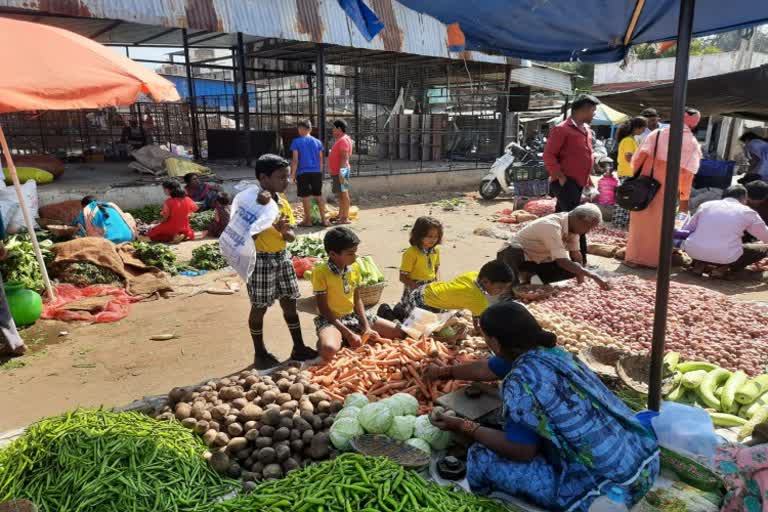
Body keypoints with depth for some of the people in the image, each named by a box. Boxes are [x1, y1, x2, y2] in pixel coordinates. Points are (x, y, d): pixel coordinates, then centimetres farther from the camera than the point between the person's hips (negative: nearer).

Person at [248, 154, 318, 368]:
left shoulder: (283, 202, 5)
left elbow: (291, 237, 7)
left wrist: (285, 232, -16)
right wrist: (271, 225, -28)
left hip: (282, 257, 7)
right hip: (260, 260, -6)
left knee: (290, 302, 12)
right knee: (259, 308, 6)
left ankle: (299, 348, 25)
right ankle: (260, 353, 22)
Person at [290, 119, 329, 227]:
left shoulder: (296, 142, -4)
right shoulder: (317, 142, 6)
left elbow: (295, 160, -8)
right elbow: (320, 159, 9)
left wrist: (293, 174, -2)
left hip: (303, 173, -3)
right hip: (316, 172, 3)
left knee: (305, 197, 3)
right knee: (319, 195, 11)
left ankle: (308, 220, 9)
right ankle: (323, 219, 11)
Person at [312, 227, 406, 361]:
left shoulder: (354, 268, 2)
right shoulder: (320, 272, -17)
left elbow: (357, 300, 7)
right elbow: (323, 309, -16)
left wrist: (367, 328, -6)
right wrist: (348, 334, -22)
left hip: (354, 316, 6)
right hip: (331, 319, -6)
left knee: (400, 333, 0)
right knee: (329, 350, -41)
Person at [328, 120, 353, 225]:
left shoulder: (344, 140, -13)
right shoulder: (340, 140, 20)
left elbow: (344, 157, -21)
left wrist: (341, 171, -26)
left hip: (341, 171, -11)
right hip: (337, 171, 11)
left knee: (344, 193, -9)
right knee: (340, 194, 14)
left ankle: (345, 218, -8)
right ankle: (340, 216, 21)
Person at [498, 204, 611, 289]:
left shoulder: (573, 226, -7)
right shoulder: (552, 227, -33)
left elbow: (576, 255, -1)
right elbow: (562, 262, -37)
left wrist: (581, 278, -11)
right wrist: (593, 276, -37)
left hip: (540, 260, 9)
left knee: (575, 268, -5)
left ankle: (528, 276, 6)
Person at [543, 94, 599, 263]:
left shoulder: (586, 130, 16)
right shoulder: (562, 129, -11)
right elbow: (548, 155, -16)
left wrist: (588, 180, 18)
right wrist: (560, 177, -19)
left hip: (578, 183, 9)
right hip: (566, 184, -9)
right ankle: (581, 261, -6)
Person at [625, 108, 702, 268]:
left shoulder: (657, 133, 1)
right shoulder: (693, 143, 1)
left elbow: (640, 155, -7)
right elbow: (687, 172, -5)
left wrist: (636, 174, 8)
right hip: (668, 188, 0)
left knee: (640, 222, 8)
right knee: (659, 224, 11)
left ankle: (635, 257, 11)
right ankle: (654, 259, 17)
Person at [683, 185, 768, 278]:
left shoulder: (705, 205, 13)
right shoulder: (747, 212, 8)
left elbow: (687, 229, 19)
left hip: (693, 252, 3)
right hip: (726, 257, -3)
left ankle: (699, 263, 9)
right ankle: (724, 268, 1)